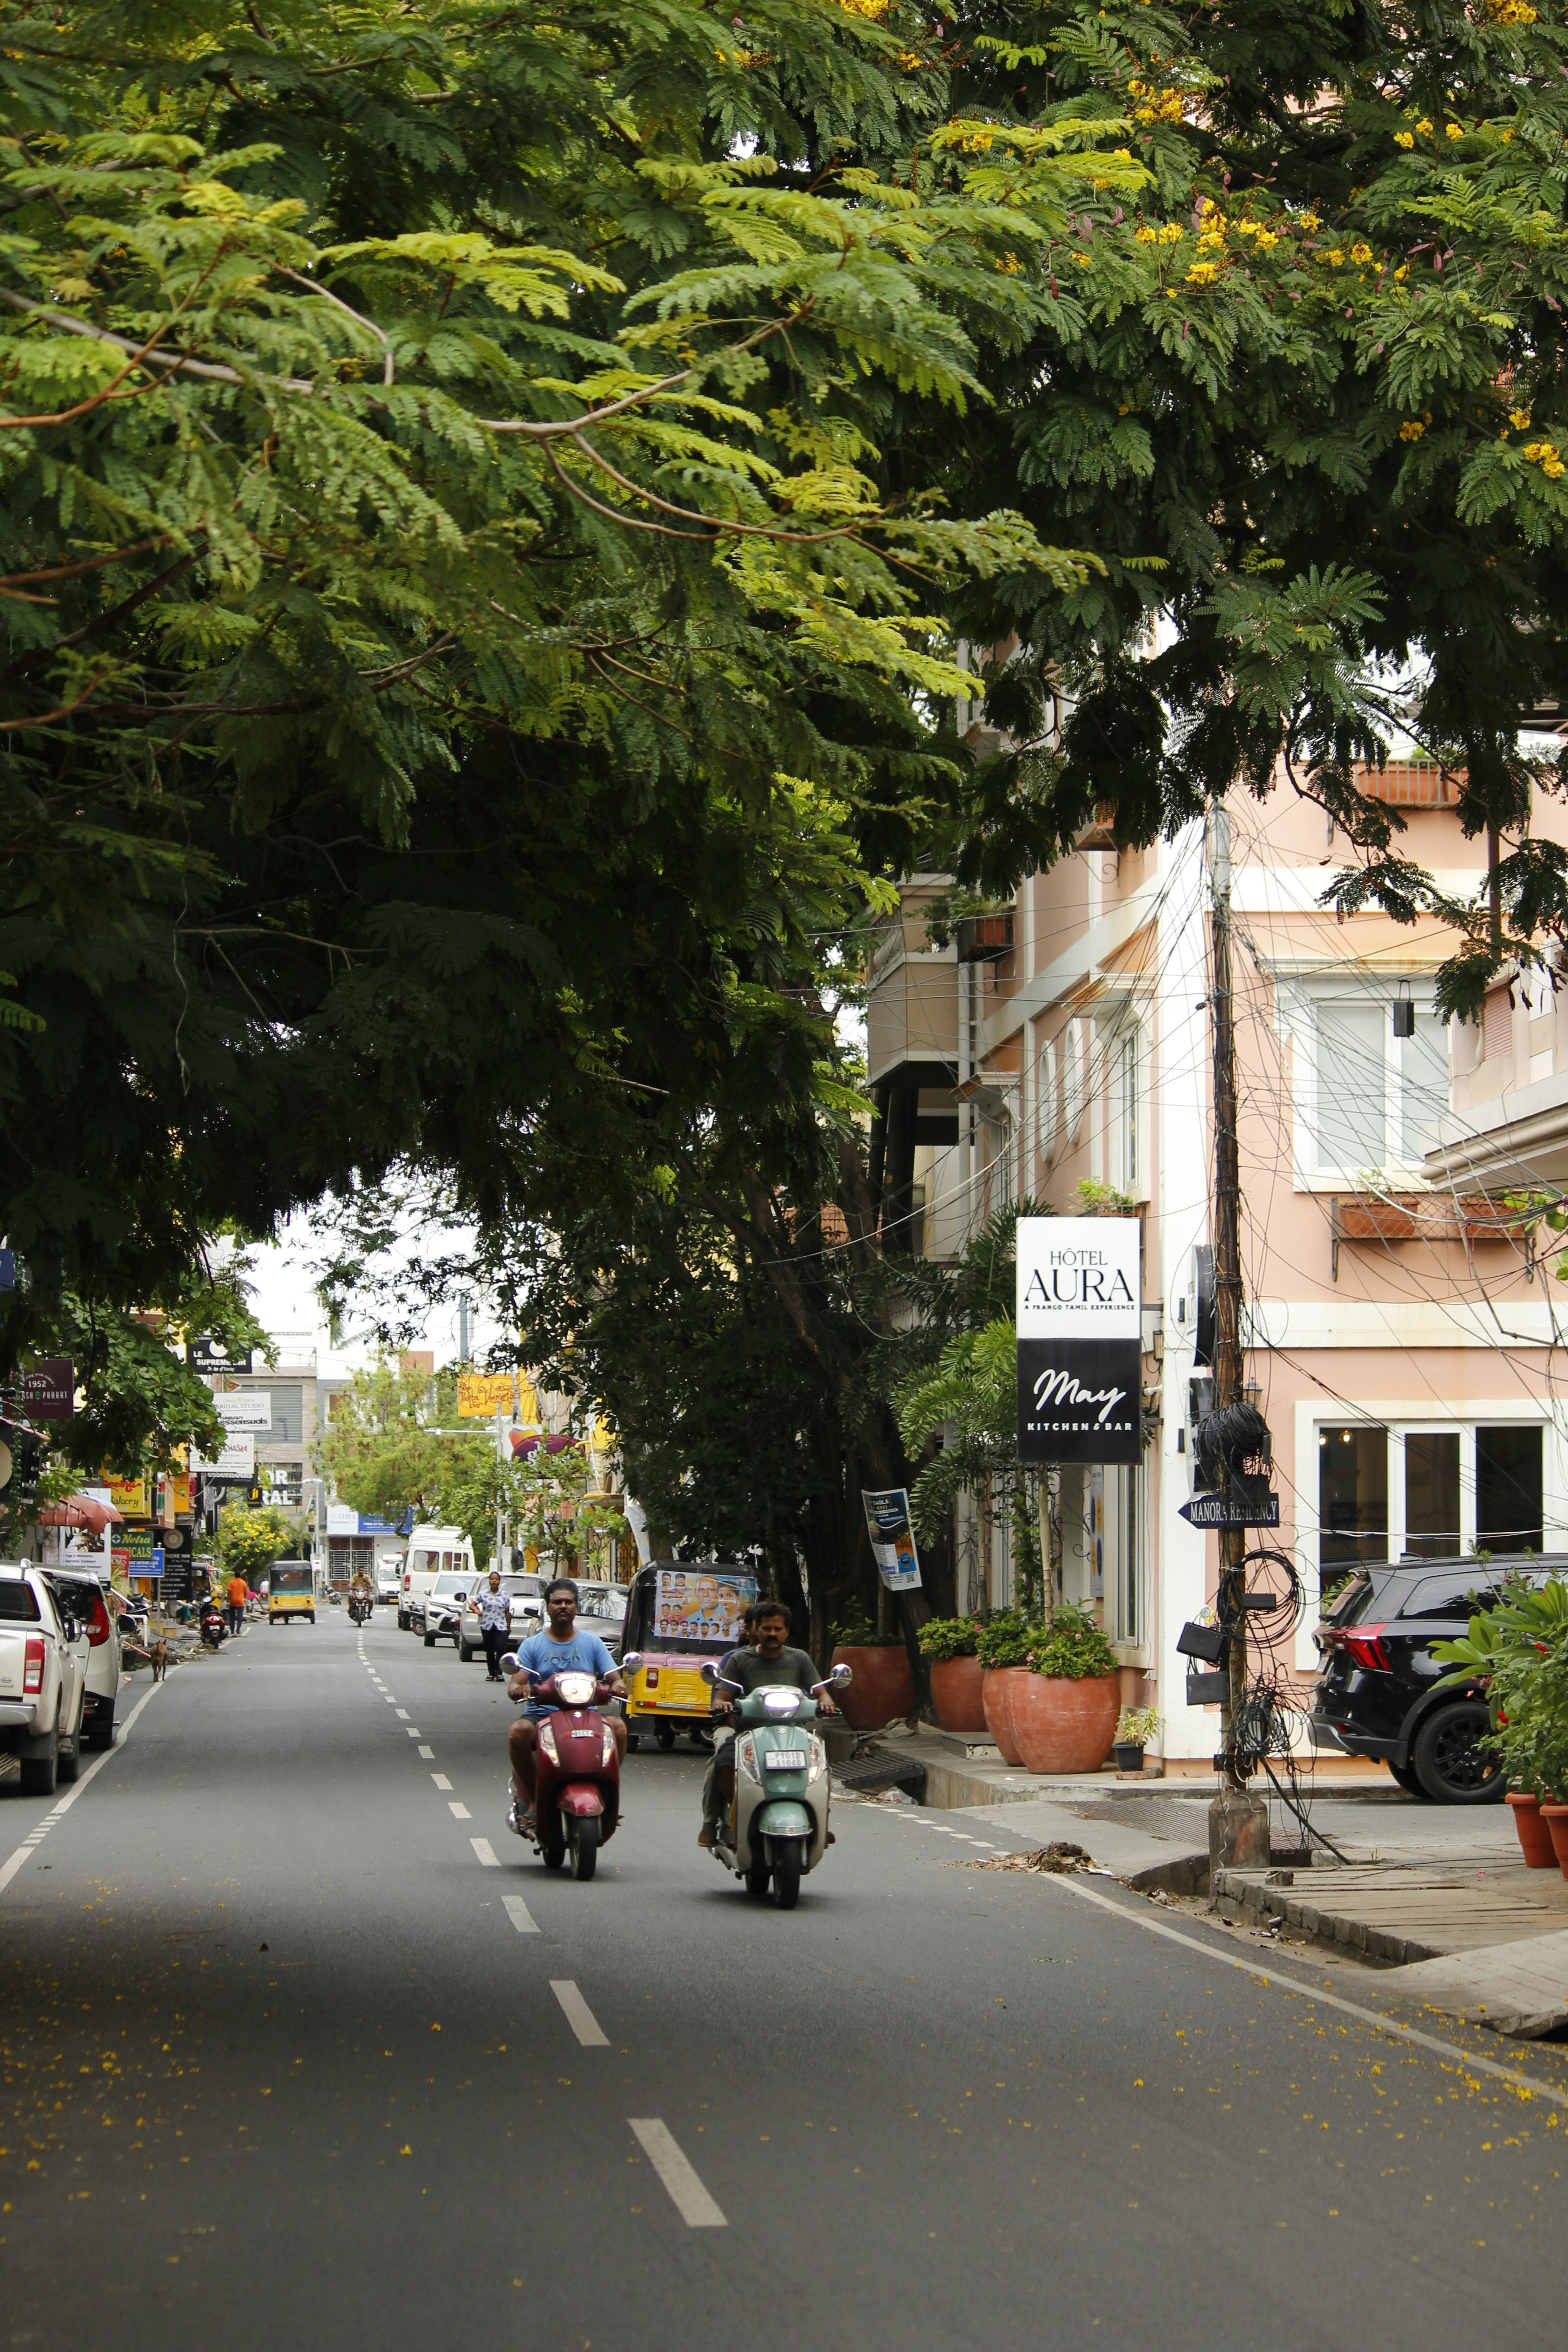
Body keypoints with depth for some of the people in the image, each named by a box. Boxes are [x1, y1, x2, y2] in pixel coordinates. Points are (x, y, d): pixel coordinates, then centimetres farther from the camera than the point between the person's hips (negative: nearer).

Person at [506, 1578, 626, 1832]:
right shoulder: (533, 1645, 11)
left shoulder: (592, 1643, 15)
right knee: (519, 1732, -34)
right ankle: (529, 1798, -19)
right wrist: (518, 1690, -25)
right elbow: (515, 1684, 1)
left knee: (617, 1726, -29)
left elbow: (613, 1677, 6)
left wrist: (617, 1686, -19)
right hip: (541, 1715, -1)